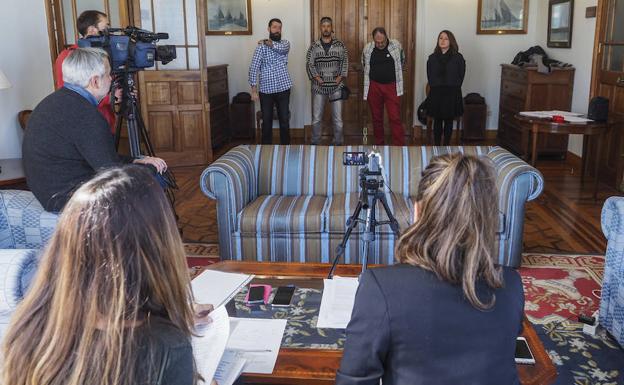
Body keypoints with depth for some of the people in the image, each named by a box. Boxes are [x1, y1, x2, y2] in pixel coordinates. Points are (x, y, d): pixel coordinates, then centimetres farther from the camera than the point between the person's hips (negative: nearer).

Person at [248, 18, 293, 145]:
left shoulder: (285, 43, 6)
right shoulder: (261, 46, -3)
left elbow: (282, 48, -21)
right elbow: (253, 68, -9)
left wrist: (268, 43, -12)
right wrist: (253, 89, -14)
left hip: (283, 88, 2)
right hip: (266, 89, -2)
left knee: (285, 120, 7)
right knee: (266, 120, 7)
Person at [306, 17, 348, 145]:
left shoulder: (340, 45, 5)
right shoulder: (314, 46, 4)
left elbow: (345, 62, 4)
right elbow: (309, 64, 1)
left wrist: (340, 77, -7)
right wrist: (317, 78, -10)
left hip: (336, 86, 0)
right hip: (319, 87, 0)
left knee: (338, 118, 0)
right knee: (316, 118, 3)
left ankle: (338, 143, 12)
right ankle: (315, 143, 15)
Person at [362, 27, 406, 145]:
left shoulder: (396, 45, -5)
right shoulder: (367, 48, -2)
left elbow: (402, 61, 12)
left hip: (391, 86, -2)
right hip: (374, 87, 2)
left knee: (395, 118, -8)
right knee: (376, 118, 10)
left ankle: (399, 147, -7)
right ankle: (379, 144, 23)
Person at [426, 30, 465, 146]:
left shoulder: (458, 58, -1)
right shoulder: (432, 58, 5)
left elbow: (461, 76, 1)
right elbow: (429, 76, 8)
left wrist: (453, 88, -2)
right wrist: (435, 87, 0)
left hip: (452, 94, -1)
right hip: (436, 93, 1)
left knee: (449, 120, 7)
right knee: (437, 120, 7)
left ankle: (446, 146, 18)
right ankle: (437, 146, 16)